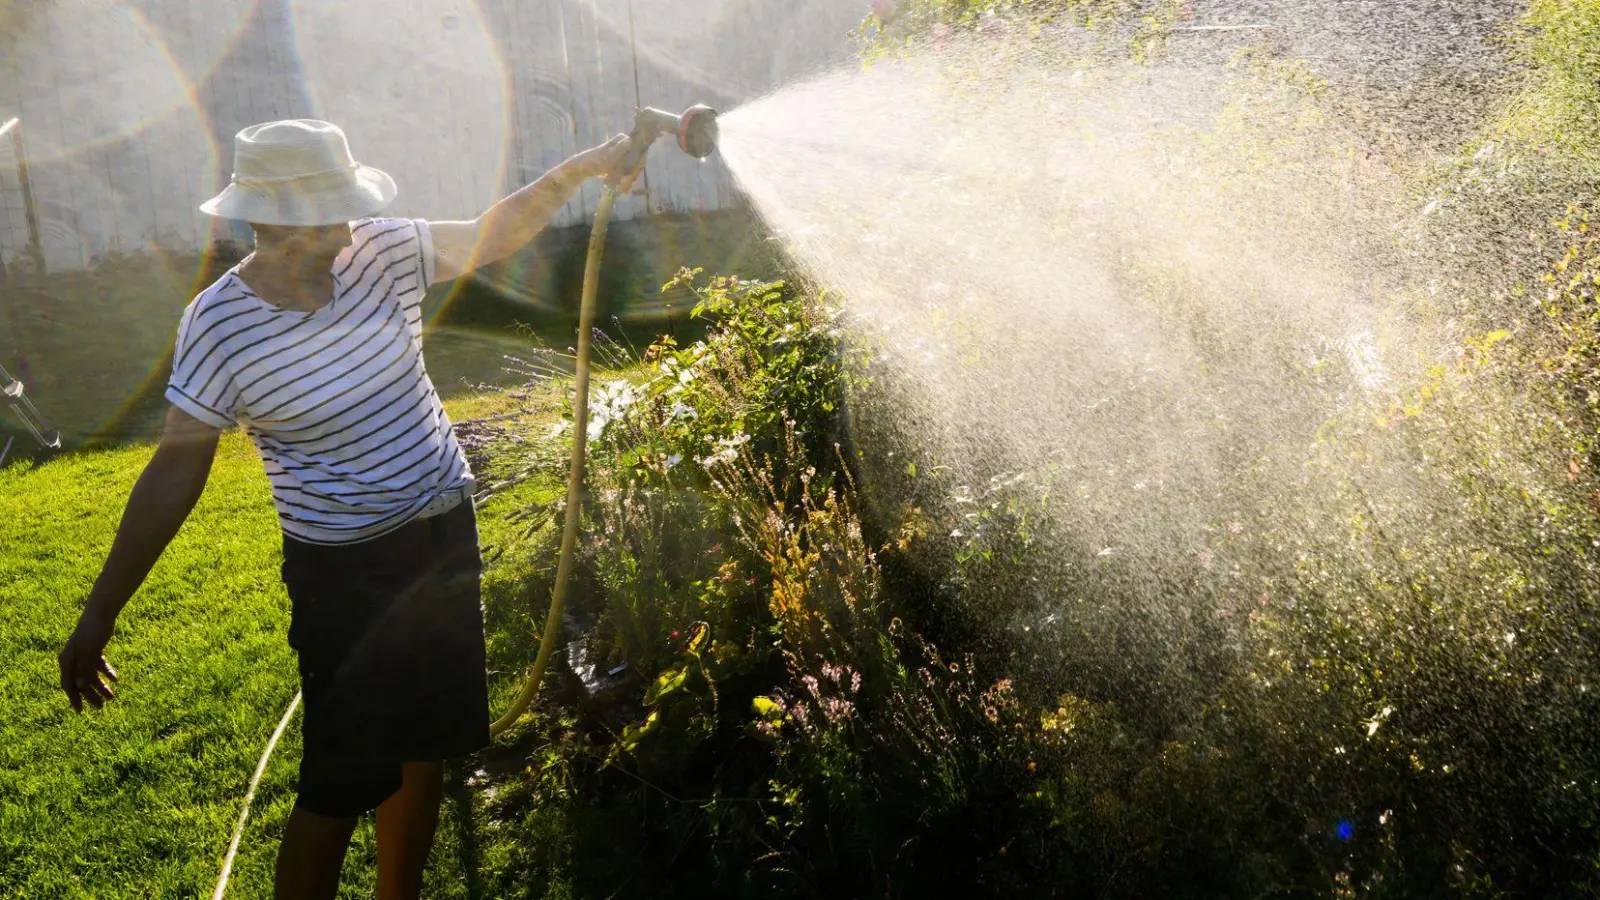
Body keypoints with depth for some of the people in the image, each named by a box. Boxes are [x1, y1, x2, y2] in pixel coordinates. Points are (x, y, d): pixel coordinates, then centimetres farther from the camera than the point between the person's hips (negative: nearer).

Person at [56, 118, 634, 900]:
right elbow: (175, 471, -11)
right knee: (340, 785, 2)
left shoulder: (381, 251, -6)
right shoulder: (219, 324, -16)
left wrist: (576, 170, -3)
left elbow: (493, 235, 8)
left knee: (424, 747, 18)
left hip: (447, 536, 5)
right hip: (345, 572, -5)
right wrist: (98, 616, -9)